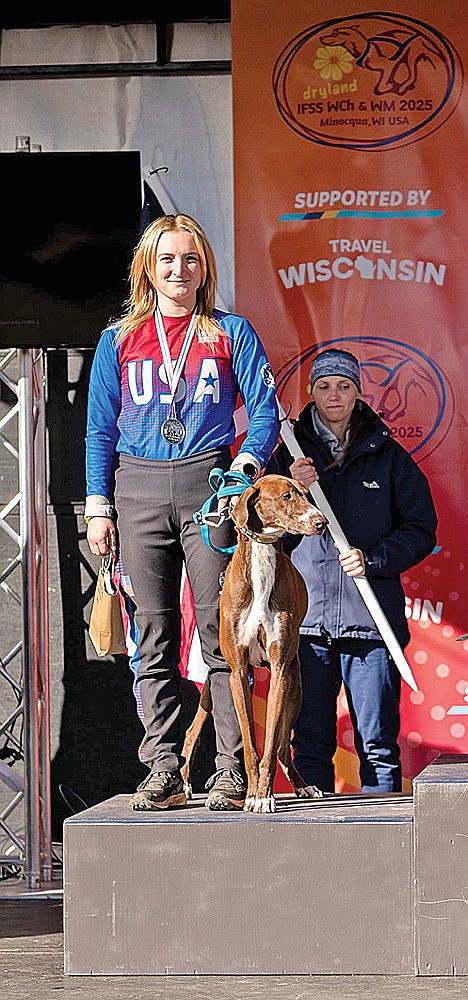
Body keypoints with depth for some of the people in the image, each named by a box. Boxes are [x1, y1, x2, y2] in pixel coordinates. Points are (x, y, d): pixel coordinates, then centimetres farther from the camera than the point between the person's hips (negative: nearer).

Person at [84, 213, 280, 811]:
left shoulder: (231, 334, 9)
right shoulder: (119, 341, 14)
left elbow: (264, 409, 6)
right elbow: (100, 429, 13)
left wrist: (249, 463, -12)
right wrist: (98, 507, 4)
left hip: (209, 485, -2)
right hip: (139, 490, 2)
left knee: (220, 632, -7)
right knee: (152, 638, 1)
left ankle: (231, 773, -5)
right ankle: (163, 773, 4)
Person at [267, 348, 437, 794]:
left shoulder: (387, 455, 9)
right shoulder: (289, 455, 12)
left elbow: (421, 529, 7)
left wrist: (373, 558, -8)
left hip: (370, 616, -1)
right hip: (307, 616, 1)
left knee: (377, 744, -1)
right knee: (310, 741, 2)